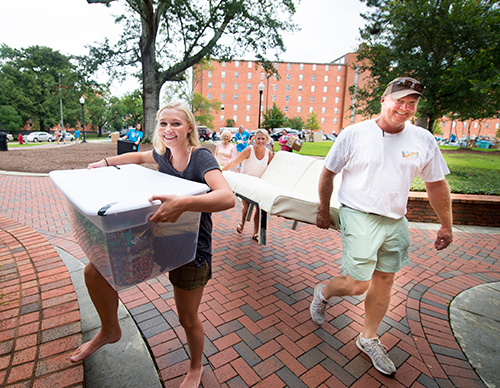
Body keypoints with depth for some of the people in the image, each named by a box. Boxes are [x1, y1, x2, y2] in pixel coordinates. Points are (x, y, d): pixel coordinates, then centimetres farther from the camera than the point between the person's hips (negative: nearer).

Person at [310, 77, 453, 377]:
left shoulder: (423, 140, 1)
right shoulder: (355, 134, -9)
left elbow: (437, 184, 11)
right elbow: (328, 173, -1)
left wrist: (446, 226, 15)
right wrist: (324, 211, 3)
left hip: (396, 221, 5)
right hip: (359, 217, -4)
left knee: (385, 281, 14)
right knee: (357, 285, -8)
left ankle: (369, 338, 38)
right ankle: (323, 293, 28)